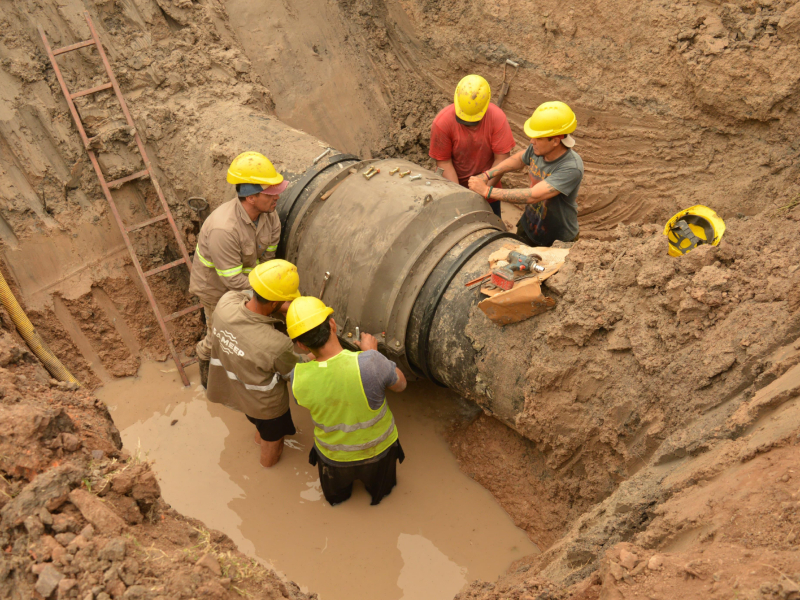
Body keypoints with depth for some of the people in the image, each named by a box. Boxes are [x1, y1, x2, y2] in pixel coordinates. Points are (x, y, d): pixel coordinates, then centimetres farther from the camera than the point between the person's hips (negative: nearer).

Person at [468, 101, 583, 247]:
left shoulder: (571, 168, -35)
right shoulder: (537, 148, -15)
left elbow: (532, 196, -39)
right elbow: (519, 159, 10)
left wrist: (487, 191, -35)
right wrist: (487, 175, -2)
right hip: (528, 227, 6)